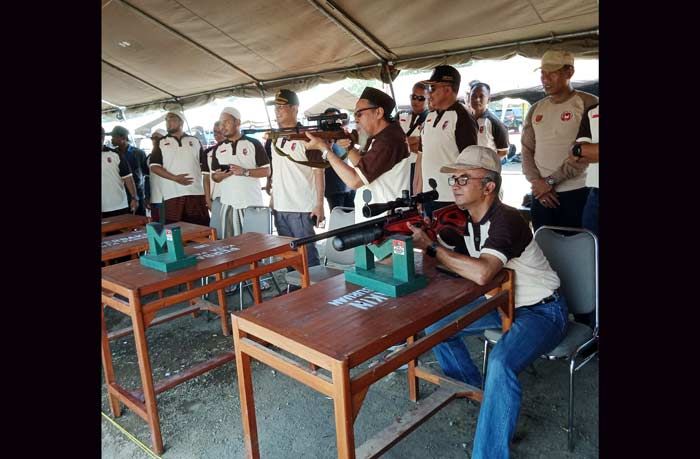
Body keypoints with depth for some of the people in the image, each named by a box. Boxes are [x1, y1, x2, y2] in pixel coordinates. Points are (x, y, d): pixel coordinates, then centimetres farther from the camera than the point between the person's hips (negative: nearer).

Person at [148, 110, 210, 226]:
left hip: (197, 194, 1)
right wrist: (175, 178, -12)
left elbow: (205, 170, 11)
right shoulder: (161, 143, 12)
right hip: (173, 195, 0)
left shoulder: (195, 141, 13)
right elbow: (154, 166, 2)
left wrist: (208, 196, 3)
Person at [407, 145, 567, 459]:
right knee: (436, 327, 5)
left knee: (501, 362, -34)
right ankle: (472, 391, 25)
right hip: (501, 302, 9)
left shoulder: (506, 220, -29)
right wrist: (417, 233, -20)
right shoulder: (465, 217, -2)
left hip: (542, 310, -8)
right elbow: (447, 260, -2)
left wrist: (430, 247, -35)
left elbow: (481, 273, -44)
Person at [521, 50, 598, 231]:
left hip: (577, 194, -4)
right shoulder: (535, 110, 13)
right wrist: (537, 182, -5)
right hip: (541, 194, 5)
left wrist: (550, 181, -13)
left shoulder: (588, 103, -3)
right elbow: (527, 150, 11)